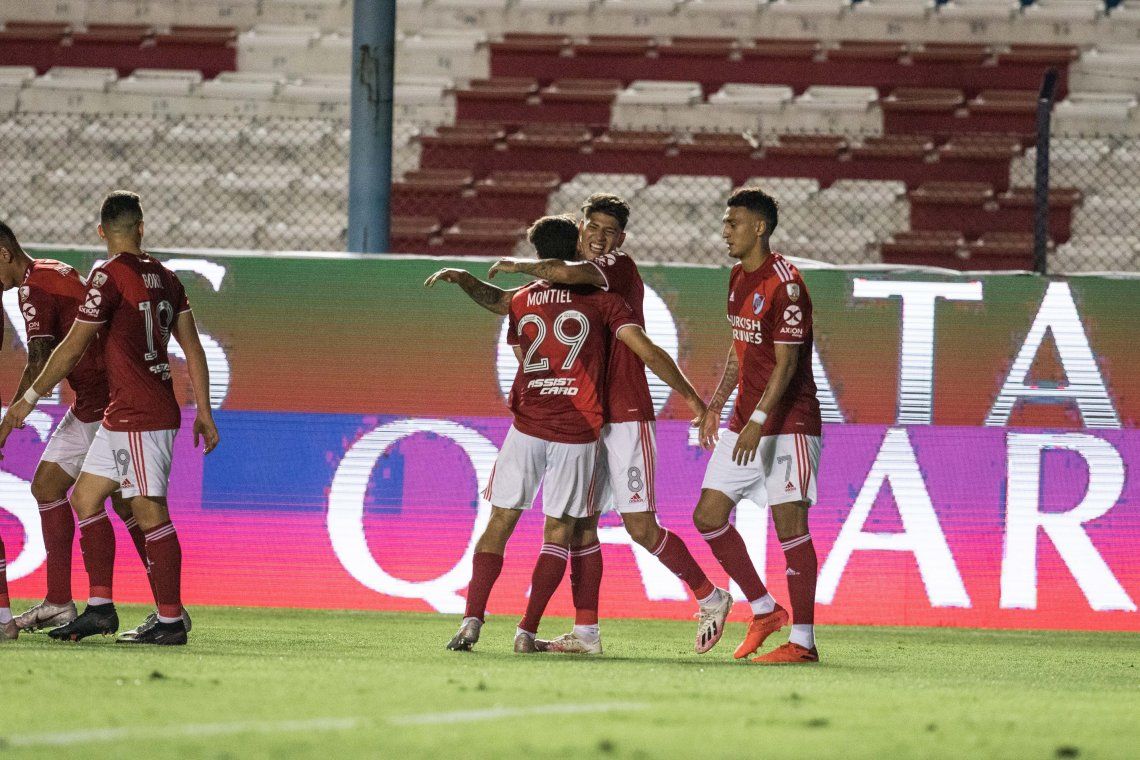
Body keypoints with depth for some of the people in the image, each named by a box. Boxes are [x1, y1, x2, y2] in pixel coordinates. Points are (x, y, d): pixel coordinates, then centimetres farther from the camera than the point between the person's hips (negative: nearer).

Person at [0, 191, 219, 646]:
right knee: (86, 496, 13)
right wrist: (204, 413, 17)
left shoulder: (108, 277, -12)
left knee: (149, 512, -7)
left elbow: (72, 349, -8)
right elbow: (192, 349, 11)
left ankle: (171, 621, -6)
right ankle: (99, 608, 11)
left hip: (137, 416, -9)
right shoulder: (165, 278, 11)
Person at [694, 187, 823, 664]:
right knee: (708, 515, 5)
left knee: (790, 524, -10)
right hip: (746, 419, 9)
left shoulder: (784, 284, -16)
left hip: (788, 422, -9)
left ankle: (803, 641, -7)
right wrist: (716, 403, 19)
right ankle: (764, 610, 17)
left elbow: (786, 362, -20)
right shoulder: (738, 278, 12)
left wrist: (759, 421, -27)